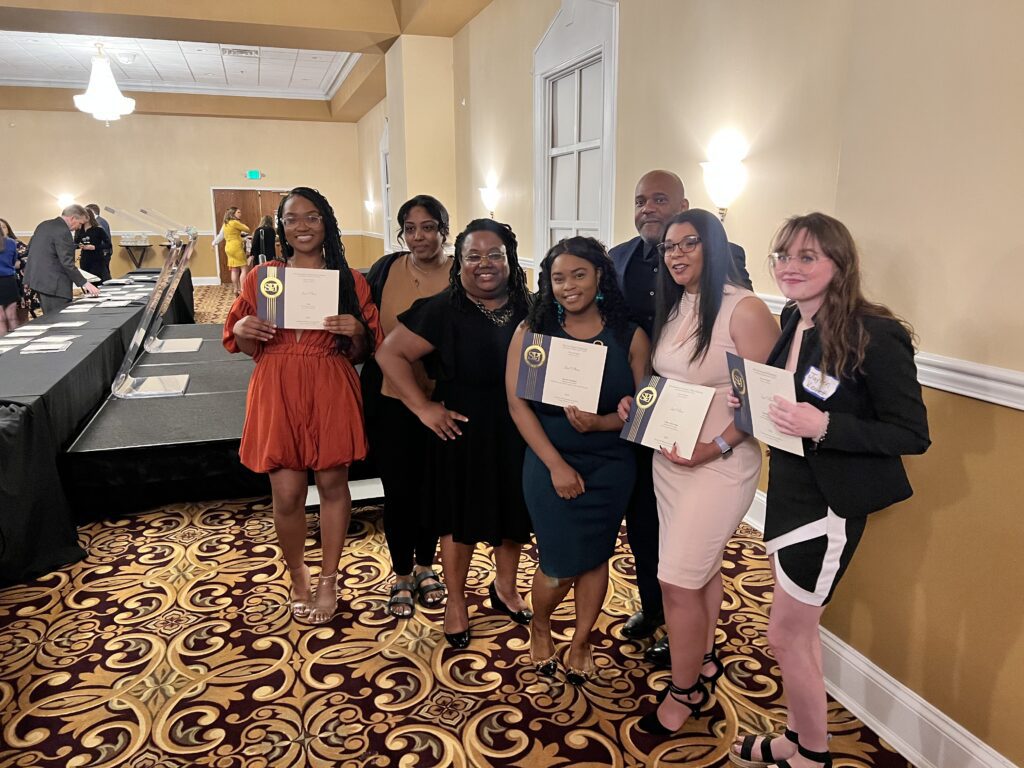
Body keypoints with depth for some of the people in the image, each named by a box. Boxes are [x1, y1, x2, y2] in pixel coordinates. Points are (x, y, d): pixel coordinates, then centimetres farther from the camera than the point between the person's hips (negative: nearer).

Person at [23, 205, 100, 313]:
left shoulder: (43, 225, 12)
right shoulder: (63, 231, -17)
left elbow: (30, 246, 21)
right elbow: (67, 262, -21)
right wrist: (84, 283, -19)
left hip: (37, 279, 10)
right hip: (52, 283, -10)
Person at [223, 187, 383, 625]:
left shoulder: (350, 281, 3)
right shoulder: (261, 277, 5)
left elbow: (360, 353, 5)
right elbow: (248, 348, 10)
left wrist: (356, 331, -15)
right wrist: (243, 330, -12)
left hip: (331, 393, 0)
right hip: (277, 393, 1)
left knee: (332, 484, 7)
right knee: (287, 494, 3)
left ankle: (329, 579, 27)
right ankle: (297, 576, 29)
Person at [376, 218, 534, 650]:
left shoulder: (530, 309, -1)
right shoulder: (441, 311, -11)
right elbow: (390, 354, -10)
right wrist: (423, 407, -14)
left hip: (518, 433, 4)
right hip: (464, 433, -3)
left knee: (515, 511, 18)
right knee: (461, 517, 11)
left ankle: (505, 588, 42)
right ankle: (456, 601, 32)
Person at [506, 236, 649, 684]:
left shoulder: (630, 337, -4)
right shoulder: (531, 332, -5)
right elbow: (518, 404, -8)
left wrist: (599, 423, -23)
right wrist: (556, 464, -14)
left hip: (610, 466, 1)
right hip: (550, 464, -1)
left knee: (595, 557, 12)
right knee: (562, 567, 3)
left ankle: (581, 642, 37)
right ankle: (540, 626, 37)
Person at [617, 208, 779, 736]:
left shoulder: (744, 310, -15)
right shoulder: (672, 307, 8)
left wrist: (716, 447, -23)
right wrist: (636, 402, 0)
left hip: (718, 464, -7)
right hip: (666, 459, 7)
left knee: (678, 581, -1)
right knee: (701, 567, 21)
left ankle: (684, 690, 21)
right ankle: (703, 660, 41)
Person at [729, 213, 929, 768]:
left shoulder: (876, 335, -20)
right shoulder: (792, 321, 2)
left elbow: (913, 434, -18)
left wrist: (823, 426, -29)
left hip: (830, 504, -7)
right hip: (787, 489, 7)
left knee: (785, 636, 5)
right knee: (799, 630, 21)